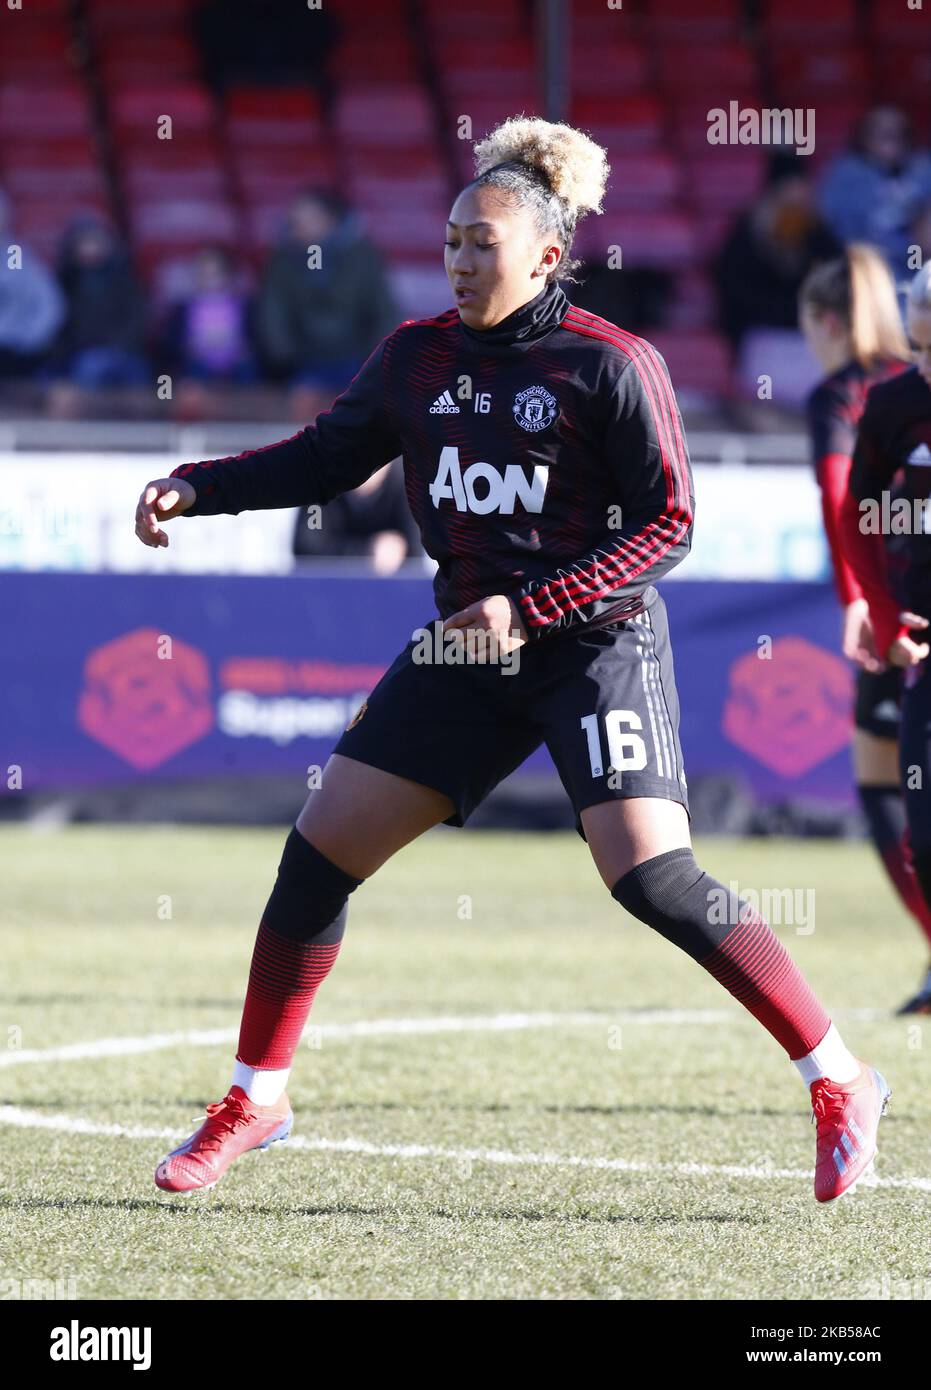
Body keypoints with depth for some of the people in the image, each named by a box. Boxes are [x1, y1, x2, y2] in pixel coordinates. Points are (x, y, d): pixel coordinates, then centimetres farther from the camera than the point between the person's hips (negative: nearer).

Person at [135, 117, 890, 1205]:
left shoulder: (610, 367, -12)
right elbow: (325, 460, 17)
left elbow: (670, 526, -12)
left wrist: (528, 607, -20)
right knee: (319, 847, 1)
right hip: (467, 647, 6)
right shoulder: (418, 357, 5)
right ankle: (256, 1098, 17)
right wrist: (195, 486, 3)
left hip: (594, 644, -6)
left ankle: (839, 1080, -9)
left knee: (650, 876, -20)